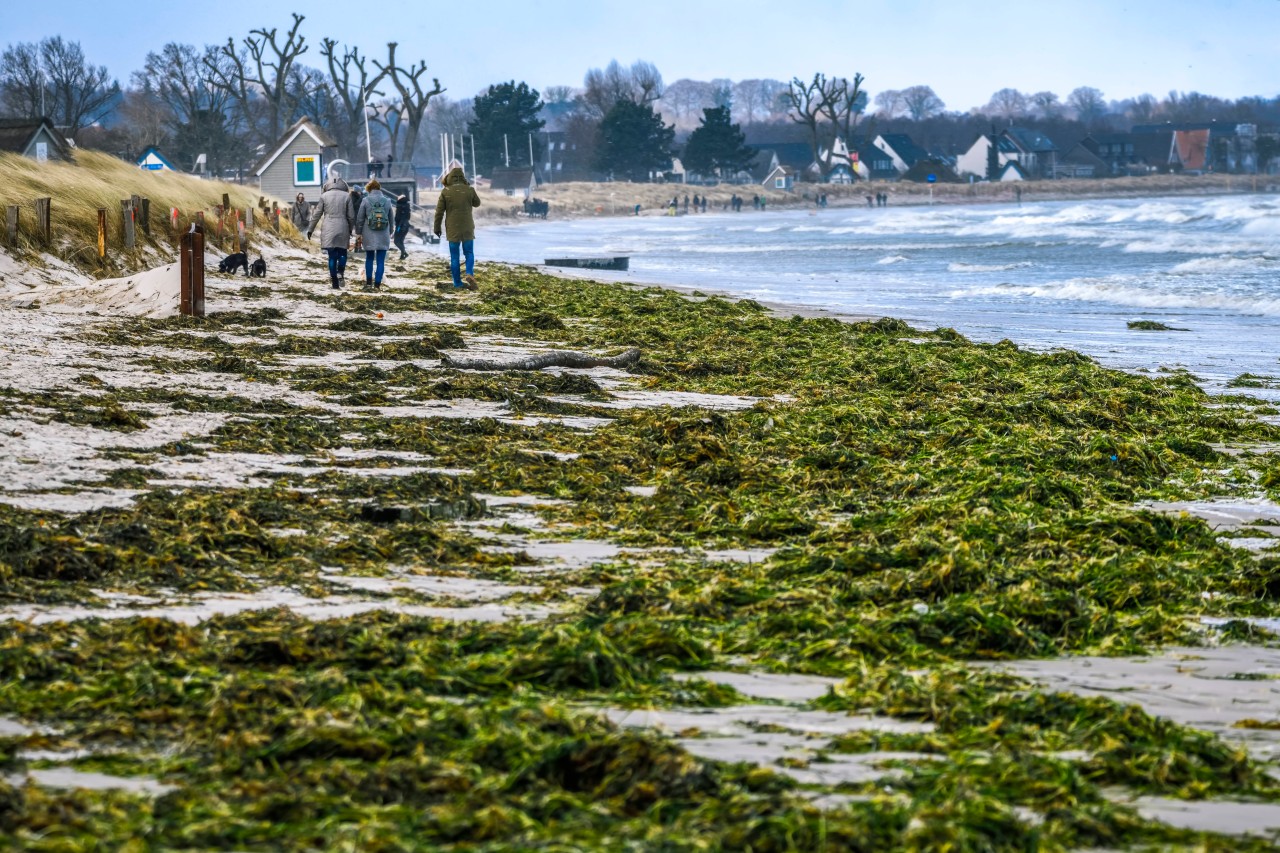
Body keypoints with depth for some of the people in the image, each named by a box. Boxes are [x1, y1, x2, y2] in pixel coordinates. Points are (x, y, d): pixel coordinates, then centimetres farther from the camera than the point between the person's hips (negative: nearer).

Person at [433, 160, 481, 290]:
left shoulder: (445, 192, -6)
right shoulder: (469, 190, -5)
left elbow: (439, 211, -3)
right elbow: (477, 203, 13)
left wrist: (437, 227, 6)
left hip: (452, 229, 0)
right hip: (467, 228, 0)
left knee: (454, 256, 7)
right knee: (469, 253, 10)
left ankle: (457, 282, 7)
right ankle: (470, 273, -16)